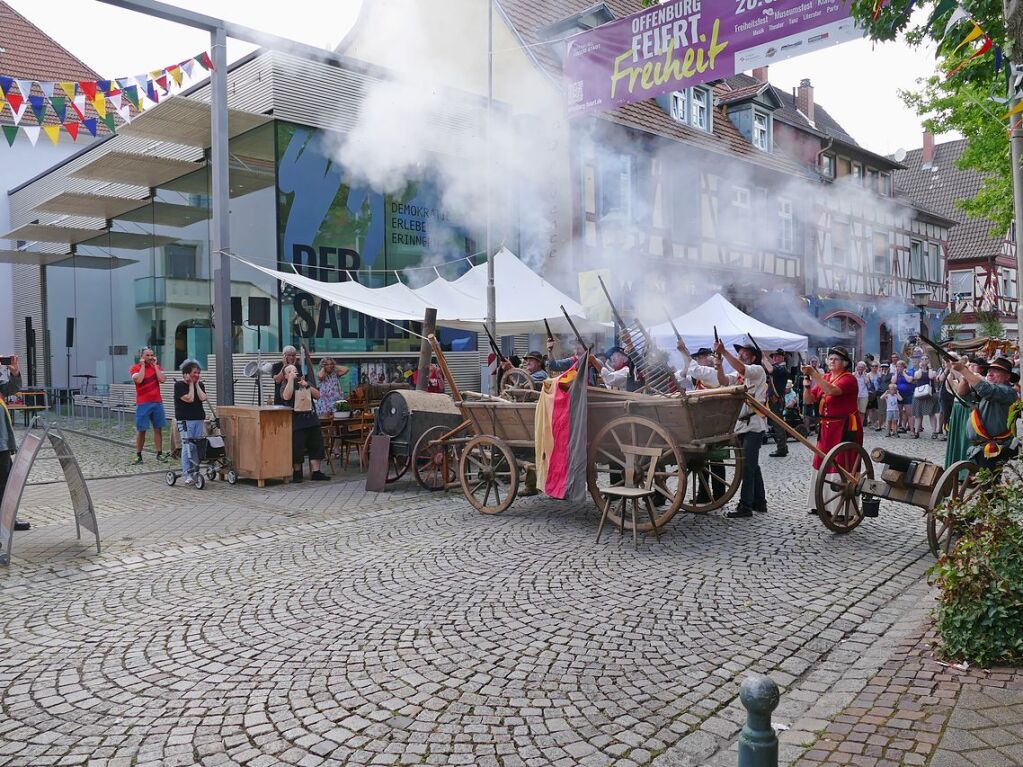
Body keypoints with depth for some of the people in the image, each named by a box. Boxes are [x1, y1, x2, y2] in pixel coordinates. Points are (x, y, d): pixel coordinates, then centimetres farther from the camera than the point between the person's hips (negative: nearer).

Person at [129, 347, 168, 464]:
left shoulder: (157, 367, 8)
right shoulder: (135, 368, -1)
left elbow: (162, 379, -9)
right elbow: (139, 380, -21)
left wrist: (155, 365, -6)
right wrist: (143, 365, -11)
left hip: (157, 402, 3)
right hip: (142, 404, -3)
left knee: (158, 429, 4)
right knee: (141, 430, 1)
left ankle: (159, 454, 9)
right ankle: (138, 456, 9)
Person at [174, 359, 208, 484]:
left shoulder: (200, 385, 13)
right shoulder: (179, 385, -3)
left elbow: (203, 398, -5)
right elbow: (189, 399, -14)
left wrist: (197, 383, -1)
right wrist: (191, 384, -6)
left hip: (200, 420, 5)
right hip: (185, 421, -5)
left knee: (198, 446, 1)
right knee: (188, 446, -10)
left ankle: (195, 473, 7)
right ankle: (187, 474, -8)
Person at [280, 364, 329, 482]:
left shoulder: (307, 383, 20)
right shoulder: (285, 387, 5)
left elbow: (317, 396, 8)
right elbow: (286, 397, -19)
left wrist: (307, 386, -6)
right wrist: (291, 379, -17)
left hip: (312, 419, 5)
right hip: (297, 421, -5)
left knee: (316, 446, 1)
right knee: (297, 448, -6)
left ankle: (316, 472, 5)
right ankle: (297, 473, 7)